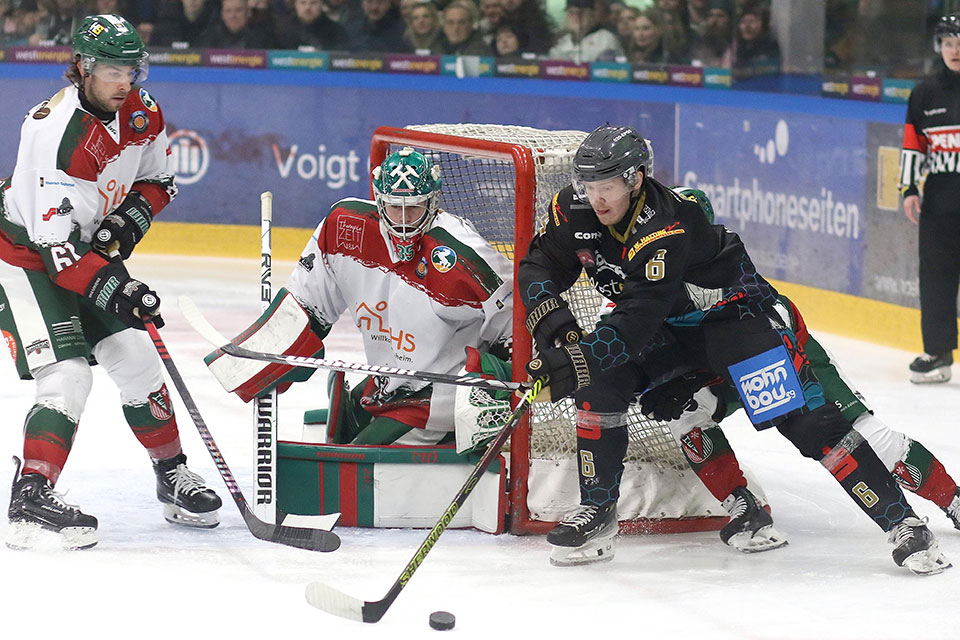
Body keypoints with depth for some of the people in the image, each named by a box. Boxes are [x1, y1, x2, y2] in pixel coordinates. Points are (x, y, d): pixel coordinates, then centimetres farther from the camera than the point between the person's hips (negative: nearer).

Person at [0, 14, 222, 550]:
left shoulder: (142, 113, -7)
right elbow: (54, 245, -33)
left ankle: (173, 476, 21)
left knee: (138, 360, 5)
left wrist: (132, 216, -9)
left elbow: (158, 180, 11)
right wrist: (113, 290, -39)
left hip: (93, 248, 7)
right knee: (68, 376, -19)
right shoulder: (56, 132, -31)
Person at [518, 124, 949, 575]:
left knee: (806, 420, -17)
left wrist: (578, 360, -48)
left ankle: (903, 524, -15)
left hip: (731, 314, -7)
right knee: (598, 380, -16)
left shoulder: (669, 229, -35)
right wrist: (550, 319, -23)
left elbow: (638, 321, -41)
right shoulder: (574, 210, -14)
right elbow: (539, 266, -4)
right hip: (661, 324, 7)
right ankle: (597, 511, -2)